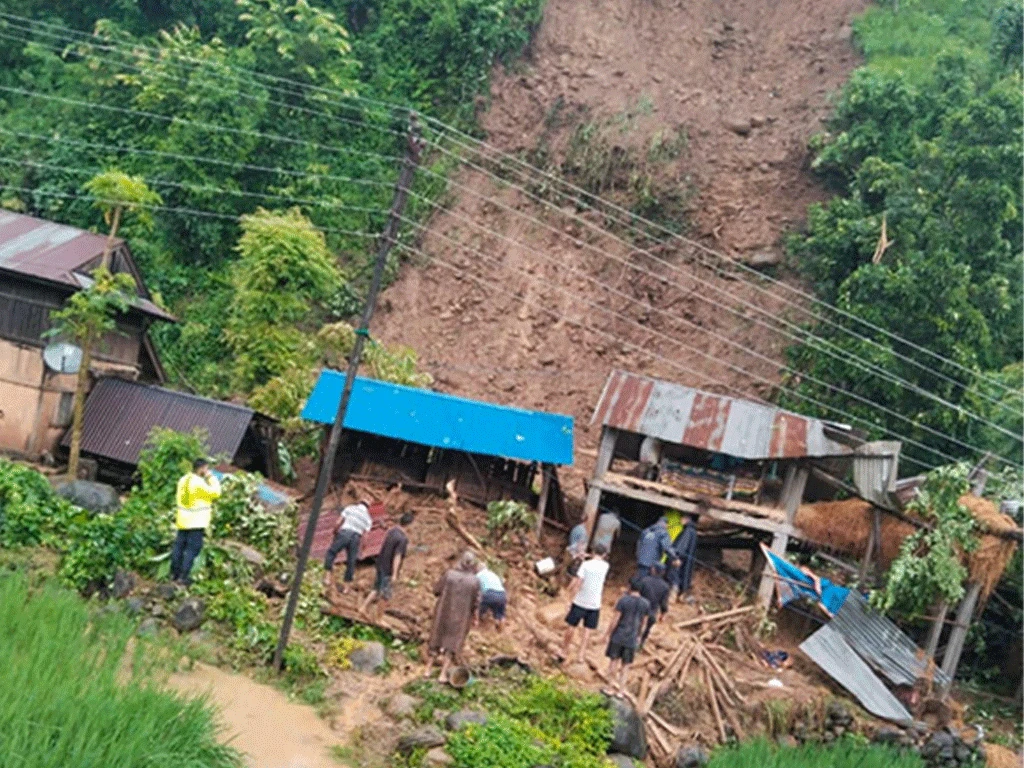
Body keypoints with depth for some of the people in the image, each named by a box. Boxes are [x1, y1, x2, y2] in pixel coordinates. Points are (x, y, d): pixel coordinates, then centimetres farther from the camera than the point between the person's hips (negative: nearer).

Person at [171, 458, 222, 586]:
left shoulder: (183, 480, 9)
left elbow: (178, 497, 16)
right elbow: (215, 492, -13)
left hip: (182, 521, 8)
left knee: (179, 546, 13)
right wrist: (211, 478, -6)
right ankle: (183, 576, -5)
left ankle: (174, 573, 19)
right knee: (192, 549, -4)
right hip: (196, 522, -8)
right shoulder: (199, 483, -17)